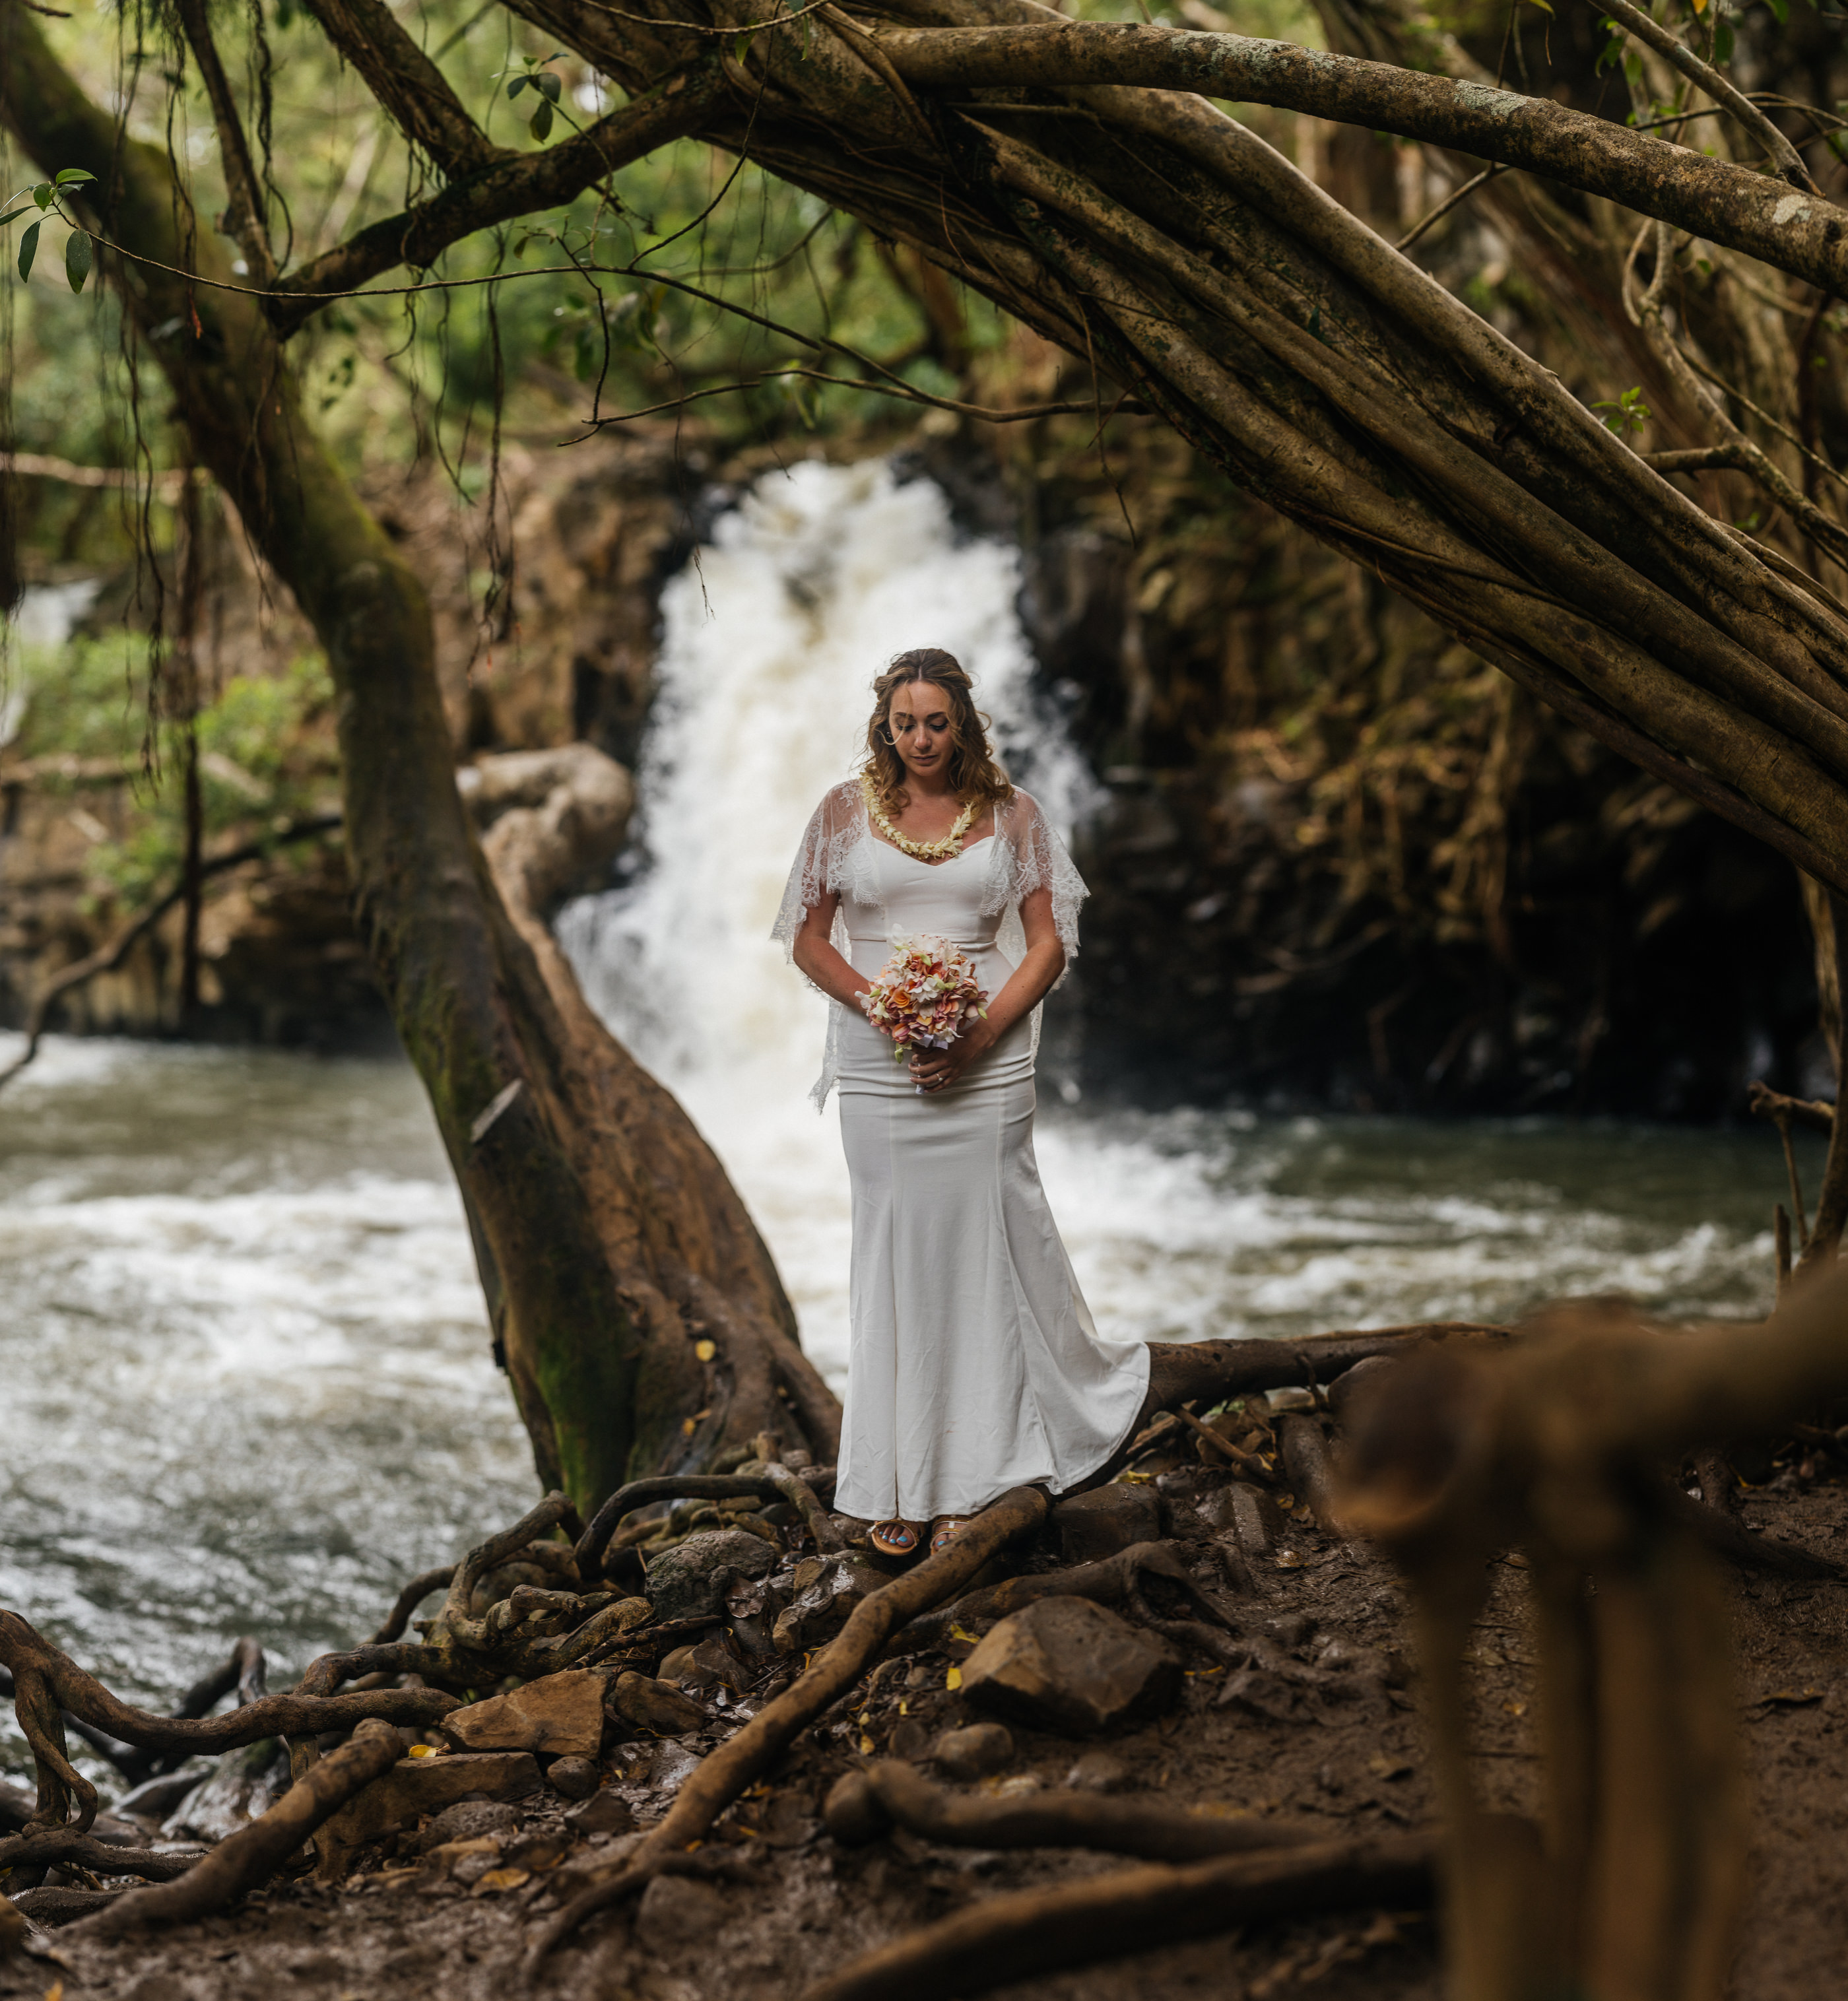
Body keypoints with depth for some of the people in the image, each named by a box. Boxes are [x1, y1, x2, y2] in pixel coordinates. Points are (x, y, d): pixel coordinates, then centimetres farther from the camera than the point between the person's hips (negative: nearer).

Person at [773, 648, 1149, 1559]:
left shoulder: (1010, 814, 5)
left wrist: (983, 1035, -10)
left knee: (982, 1248, -2)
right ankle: (899, 1487, 8)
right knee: (893, 1254, 2)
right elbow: (809, 939, 6)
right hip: (877, 1064, 1)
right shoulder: (846, 811, 5)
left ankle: (970, 1480, 8)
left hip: (985, 1063, 0)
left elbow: (1049, 941, 3)